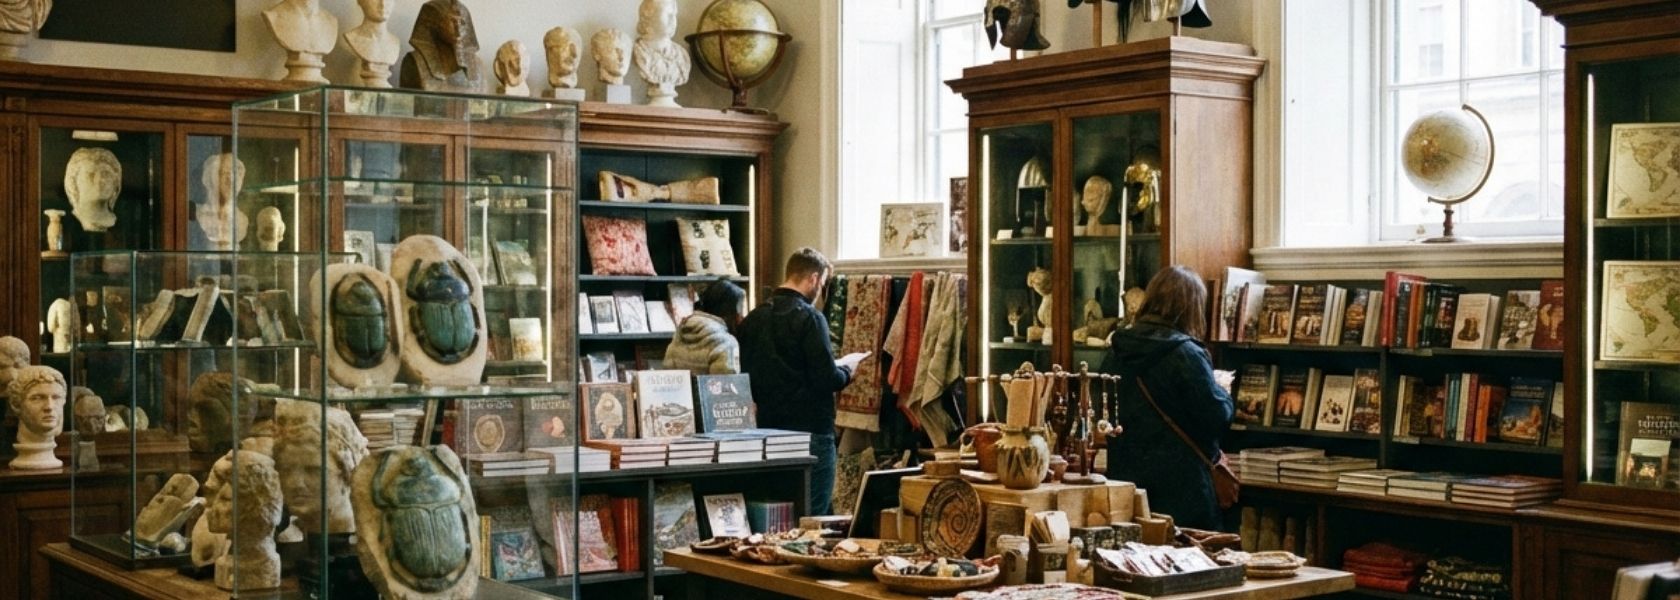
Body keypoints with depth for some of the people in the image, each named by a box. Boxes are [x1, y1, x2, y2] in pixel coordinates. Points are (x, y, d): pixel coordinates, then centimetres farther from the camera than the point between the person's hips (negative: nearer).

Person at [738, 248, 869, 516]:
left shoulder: (753, 319, 6)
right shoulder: (809, 317, -14)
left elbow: (748, 376, 12)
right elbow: (827, 380, -16)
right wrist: (846, 368, 3)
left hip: (768, 427, 7)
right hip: (810, 430, -7)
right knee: (811, 517, -1)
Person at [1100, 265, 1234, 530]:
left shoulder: (1117, 352, 4)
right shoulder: (1186, 354, -15)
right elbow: (1218, 419, -14)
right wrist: (1222, 389, 7)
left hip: (1123, 479, 6)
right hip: (1178, 488, -6)